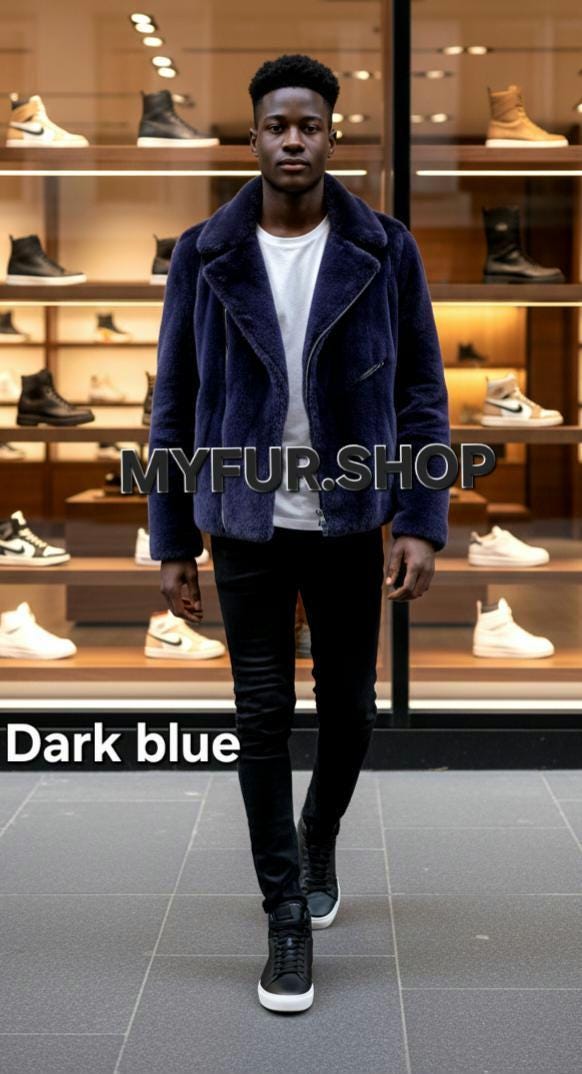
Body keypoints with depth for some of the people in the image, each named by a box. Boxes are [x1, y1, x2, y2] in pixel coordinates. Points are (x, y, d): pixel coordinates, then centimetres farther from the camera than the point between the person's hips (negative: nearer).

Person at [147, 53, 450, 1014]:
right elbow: (176, 405, 1)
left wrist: (422, 523, -10)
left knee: (348, 709, 11)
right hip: (247, 527, 0)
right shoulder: (205, 256, -2)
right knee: (263, 719, 3)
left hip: (348, 525, 0)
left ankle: (319, 838, 42)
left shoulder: (385, 252, -3)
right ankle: (287, 918, 16)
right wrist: (173, 543, 0)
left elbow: (421, 395, -1)